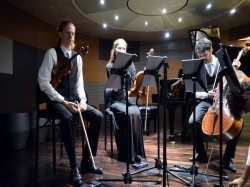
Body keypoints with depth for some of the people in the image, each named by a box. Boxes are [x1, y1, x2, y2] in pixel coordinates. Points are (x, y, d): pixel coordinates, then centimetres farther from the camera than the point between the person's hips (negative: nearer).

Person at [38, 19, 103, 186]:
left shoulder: (77, 57, 13)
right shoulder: (52, 53, -5)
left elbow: (79, 83, 13)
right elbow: (43, 83, -13)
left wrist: (82, 99, -7)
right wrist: (64, 101, -20)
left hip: (74, 100, 6)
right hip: (56, 100, -6)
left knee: (98, 116, -15)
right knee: (67, 118, -37)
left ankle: (87, 161, -3)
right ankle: (74, 167, -23)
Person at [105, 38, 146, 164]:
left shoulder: (130, 64, 10)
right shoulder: (110, 66, 3)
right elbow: (115, 88, -6)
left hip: (130, 100, 2)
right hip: (117, 101, -2)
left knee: (136, 114, -31)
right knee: (129, 114, -32)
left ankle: (137, 153, -20)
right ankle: (129, 154, -22)